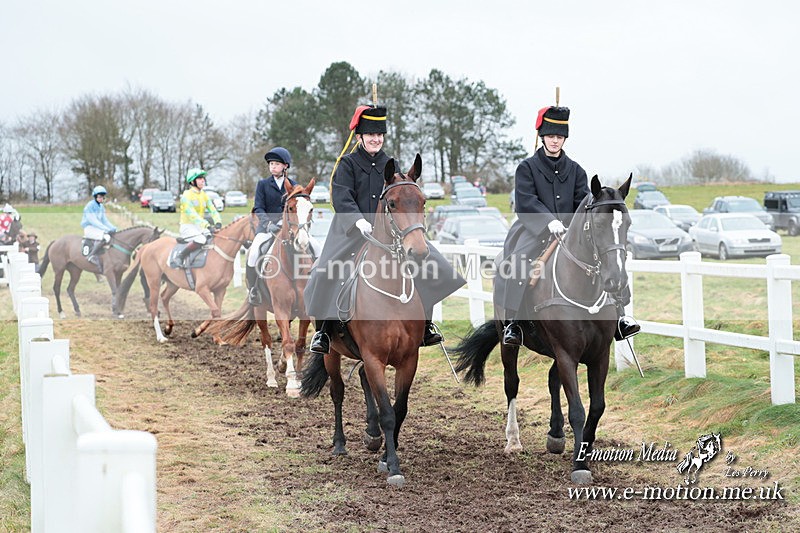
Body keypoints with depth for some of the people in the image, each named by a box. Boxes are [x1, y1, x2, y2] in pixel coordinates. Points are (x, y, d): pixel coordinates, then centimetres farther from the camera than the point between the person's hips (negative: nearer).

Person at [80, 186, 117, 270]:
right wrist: (105, 229, -28)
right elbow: (93, 220, -20)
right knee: (106, 237, -34)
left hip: (98, 229, 9)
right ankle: (91, 256, -29)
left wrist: (114, 228, 0)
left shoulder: (101, 207, 15)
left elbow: (105, 220, 16)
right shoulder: (90, 206, -12)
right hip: (89, 228, -9)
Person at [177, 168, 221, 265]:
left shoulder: (204, 195, 12)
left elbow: (212, 210, 4)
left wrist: (218, 222, -17)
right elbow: (191, 214, -21)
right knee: (201, 239, -34)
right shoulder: (187, 195, -11)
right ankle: (180, 256, -20)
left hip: (200, 227, 7)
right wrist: (206, 226, -31)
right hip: (188, 227, -7)